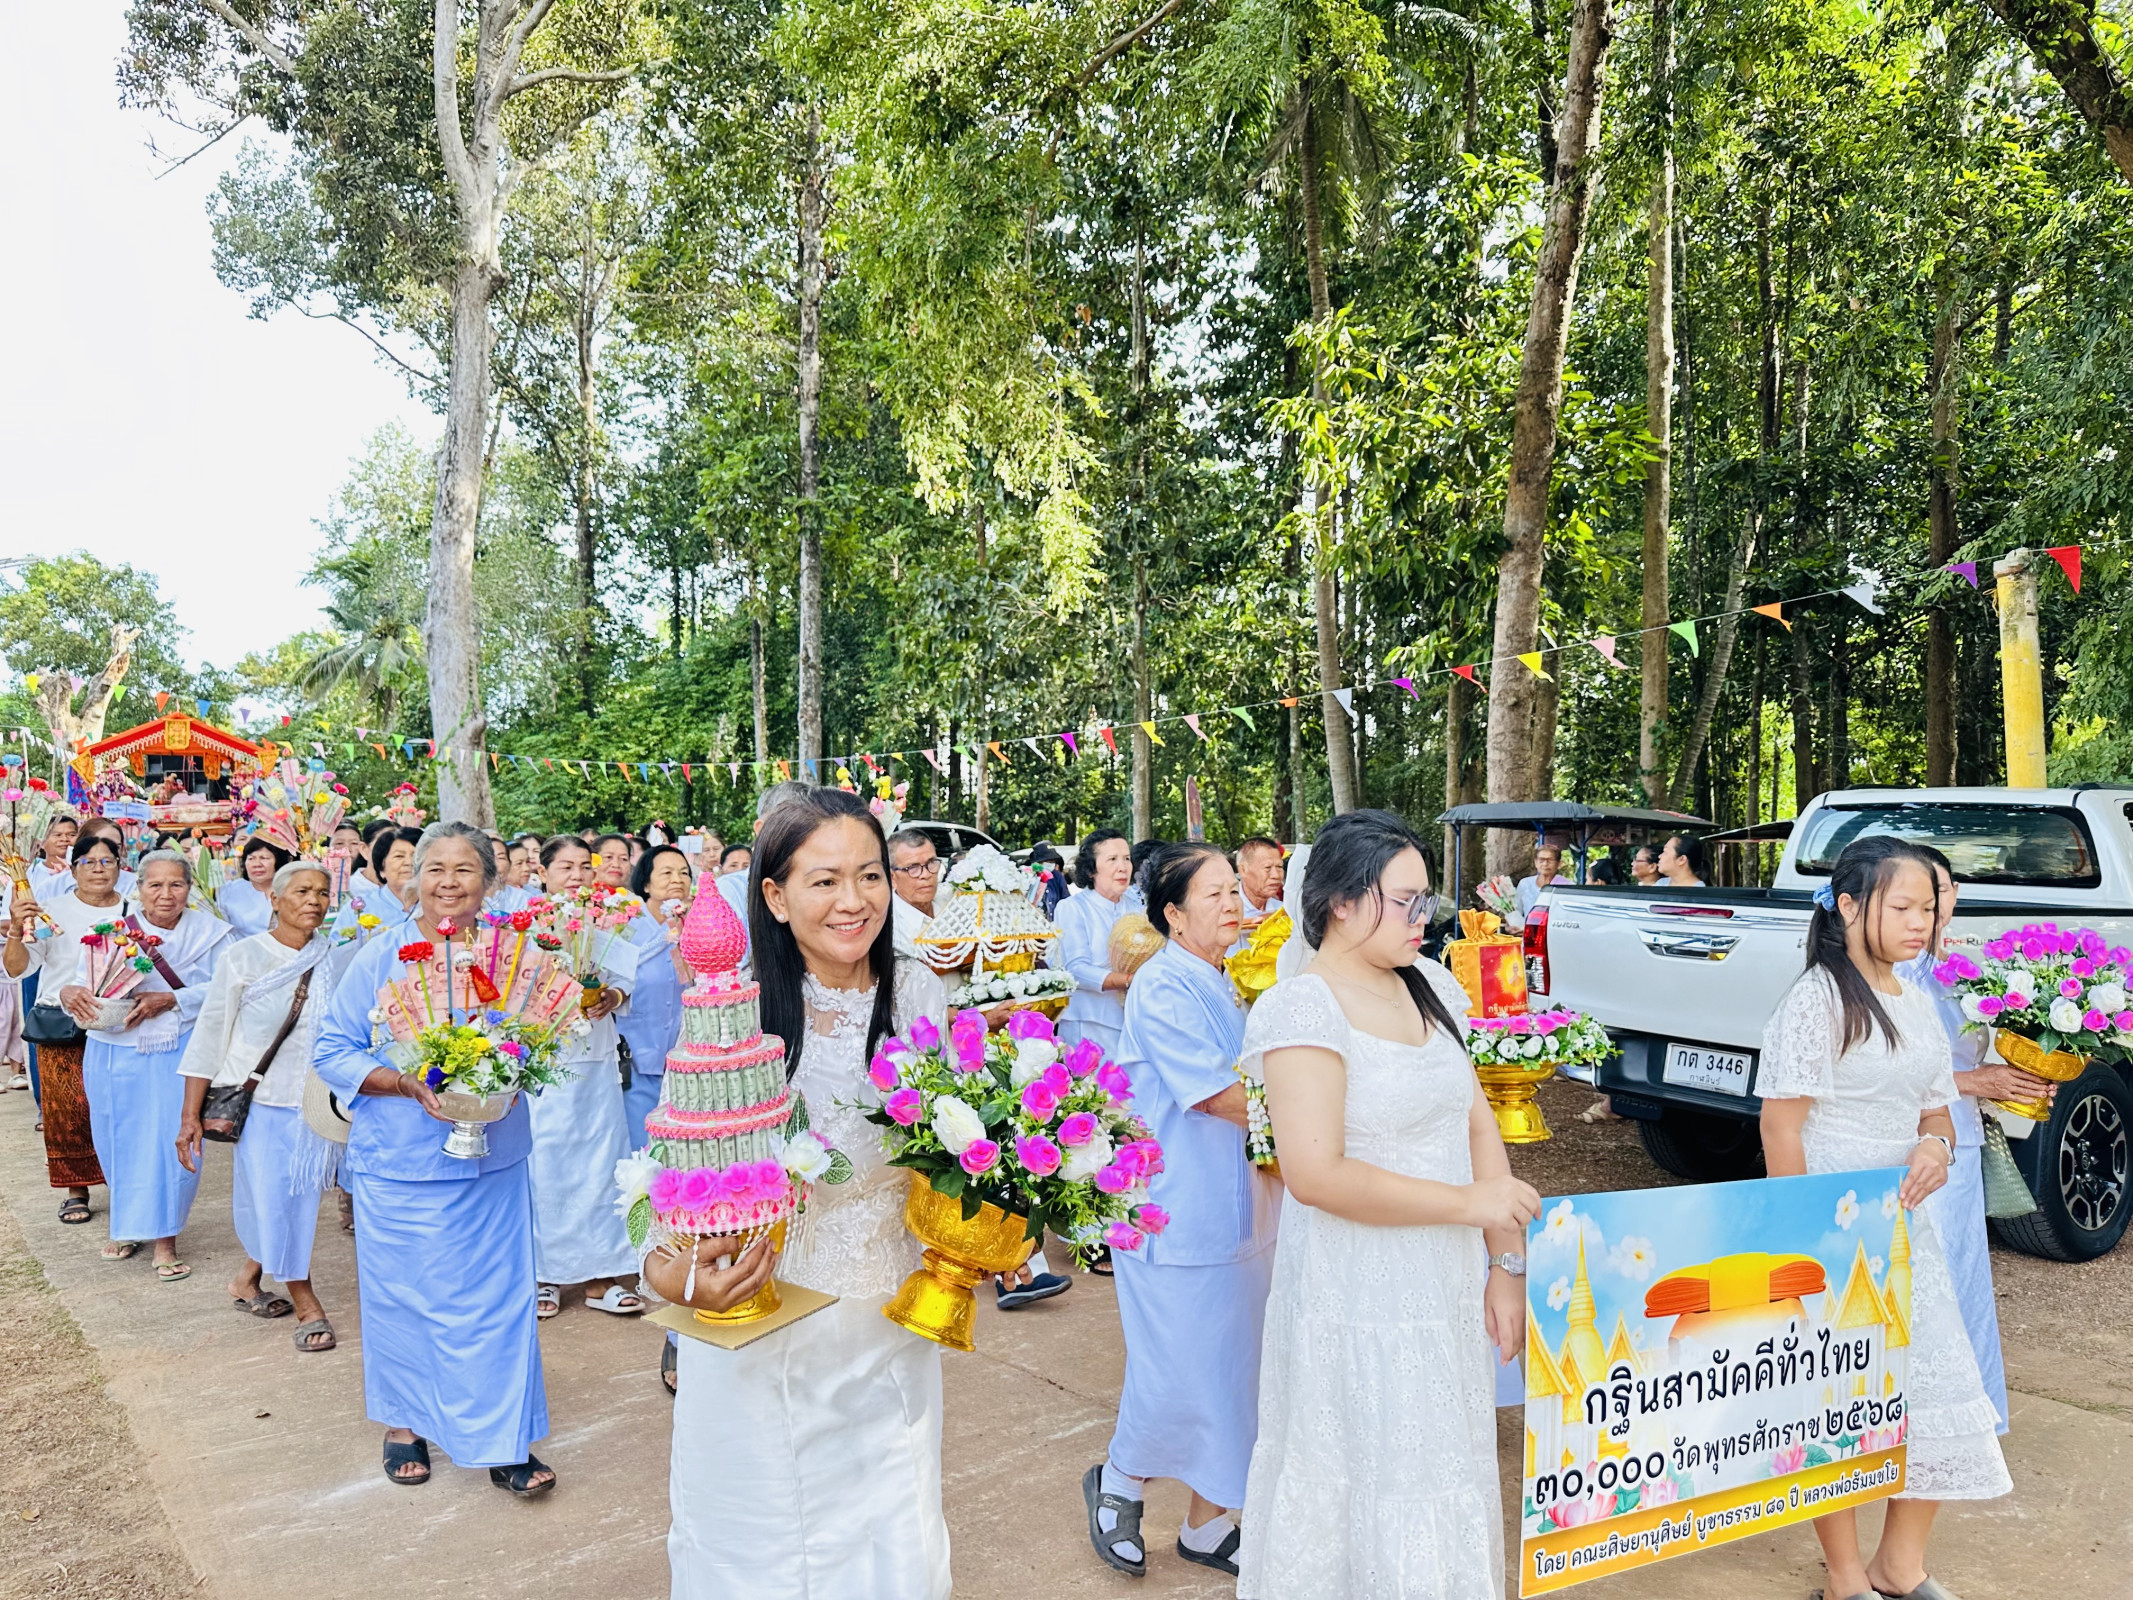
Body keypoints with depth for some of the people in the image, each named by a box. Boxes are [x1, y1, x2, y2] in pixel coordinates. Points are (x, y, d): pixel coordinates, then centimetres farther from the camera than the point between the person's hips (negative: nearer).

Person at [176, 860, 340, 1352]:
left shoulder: (334, 958, 2)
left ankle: (248, 1279, 34)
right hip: (261, 1100, -3)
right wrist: (191, 1114, -7)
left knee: (301, 1197, 9)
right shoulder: (244, 956, -5)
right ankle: (305, 1303, 15)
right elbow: (211, 1033, -4)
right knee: (271, 1200, 0)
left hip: (316, 1102, 3)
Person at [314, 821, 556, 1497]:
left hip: (493, 1159, 1)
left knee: (496, 1296, 3)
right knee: (400, 1296, 11)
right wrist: (408, 1084, -17)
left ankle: (503, 1439, 16)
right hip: (398, 1163, -1)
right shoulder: (381, 958, -4)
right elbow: (334, 1053, -2)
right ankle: (403, 1423, 33)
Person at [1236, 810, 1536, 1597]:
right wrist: (1470, 1203, -18)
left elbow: (1477, 1123, 10)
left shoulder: (1431, 986, 6)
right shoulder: (1301, 1009, -17)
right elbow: (1316, 1174, -24)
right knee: (1368, 1493, 8)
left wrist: (1506, 1263, 4)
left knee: (1447, 1489, 20)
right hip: (1357, 1304, -7)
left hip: (1446, 1293, 7)